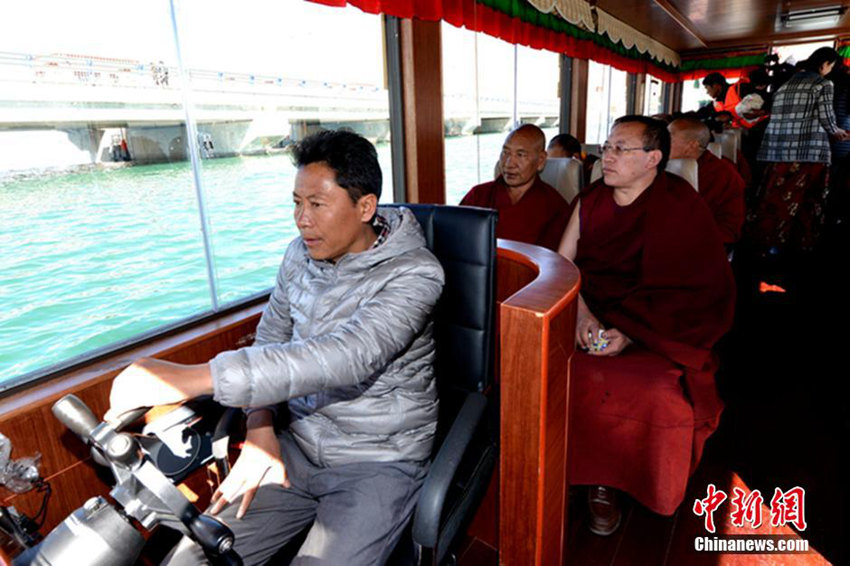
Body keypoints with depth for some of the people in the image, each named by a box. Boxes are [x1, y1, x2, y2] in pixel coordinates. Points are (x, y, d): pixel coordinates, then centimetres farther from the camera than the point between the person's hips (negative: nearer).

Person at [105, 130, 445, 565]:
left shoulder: (413, 274, -20)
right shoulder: (302, 253, 1)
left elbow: (347, 357, -35)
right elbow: (270, 340, 10)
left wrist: (192, 378, -39)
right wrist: (260, 432, -4)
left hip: (380, 462, -4)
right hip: (299, 447, 5)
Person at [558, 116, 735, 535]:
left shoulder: (682, 207, -4)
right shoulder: (591, 200, 9)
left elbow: (703, 296, -9)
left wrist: (629, 335, -21)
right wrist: (582, 315, -14)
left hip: (649, 333, -3)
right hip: (588, 318, 3)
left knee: (659, 394, -28)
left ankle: (605, 480, -2)